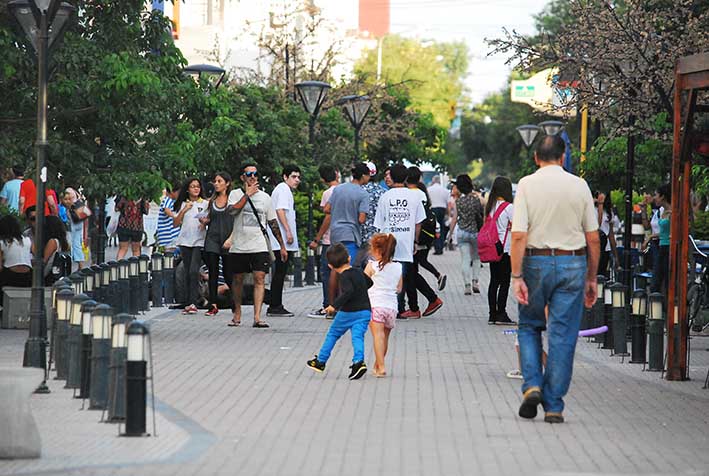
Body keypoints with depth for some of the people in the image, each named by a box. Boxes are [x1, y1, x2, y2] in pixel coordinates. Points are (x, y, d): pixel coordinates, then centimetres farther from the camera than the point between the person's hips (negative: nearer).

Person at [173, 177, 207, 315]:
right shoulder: (183, 204, 12)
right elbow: (176, 223, 7)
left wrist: (205, 222, -16)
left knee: (194, 271, -15)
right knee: (187, 273, 5)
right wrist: (184, 210, -6)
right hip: (185, 241, 3)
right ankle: (189, 302, 9)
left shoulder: (205, 204, 6)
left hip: (199, 241, -3)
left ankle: (193, 303, -18)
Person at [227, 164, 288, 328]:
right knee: (238, 279, 8)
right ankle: (237, 314, 24)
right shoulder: (236, 194, 4)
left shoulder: (264, 197, 11)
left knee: (260, 278, -11)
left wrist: (282, 246, 12)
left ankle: (257, 317, -17)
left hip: (260, 246, 1)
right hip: (239, 246, -1)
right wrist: (247, 194, -10)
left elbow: (273, 223, 14)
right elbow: (233, 209, -18)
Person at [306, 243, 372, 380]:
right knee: (357, 336, -3)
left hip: (348, 312, -5)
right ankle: (359, 362, -27)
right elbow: (370, 283, 25)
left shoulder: (344, 277, -13)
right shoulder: (359, 272, 8)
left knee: (333, 334, 12)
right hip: (365, 311, 5)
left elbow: (348, 292, -29)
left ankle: (320, 361, 22)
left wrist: (335, 305, -26)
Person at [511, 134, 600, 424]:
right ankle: (554, 407, 4)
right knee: (563, 335, 4)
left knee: (529, 327, 17)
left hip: (536, 262, -1)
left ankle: (532, 384, -2)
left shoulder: (527, 185, -3)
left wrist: (516, 277, -10)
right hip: (573, 263, 1)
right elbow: (593, 238, 3)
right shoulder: (579, 186, 2)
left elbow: (518, 236, -11)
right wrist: (591, 278, 11)